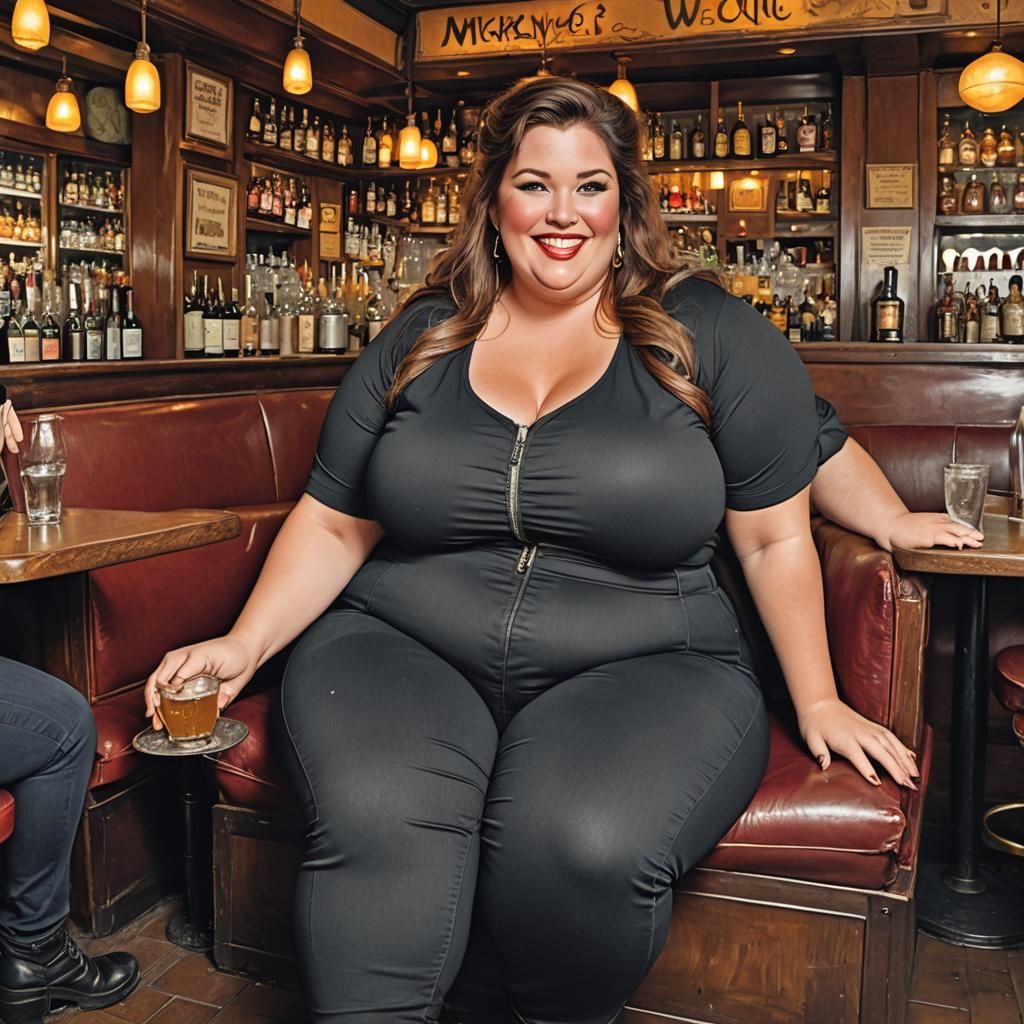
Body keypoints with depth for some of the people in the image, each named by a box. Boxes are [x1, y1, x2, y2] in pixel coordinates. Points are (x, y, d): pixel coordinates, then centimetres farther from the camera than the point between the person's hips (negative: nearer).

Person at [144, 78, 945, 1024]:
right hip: (400, 652, 2)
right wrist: (245, 644, 1)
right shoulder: (418, 342, 10)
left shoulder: (709, 336, 3)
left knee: (586, 846, -31)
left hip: (640, 669, 0)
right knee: (378, 822, -31)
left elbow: (775, 538, 5)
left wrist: (817, 701, 5)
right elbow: (334, 524, 12)